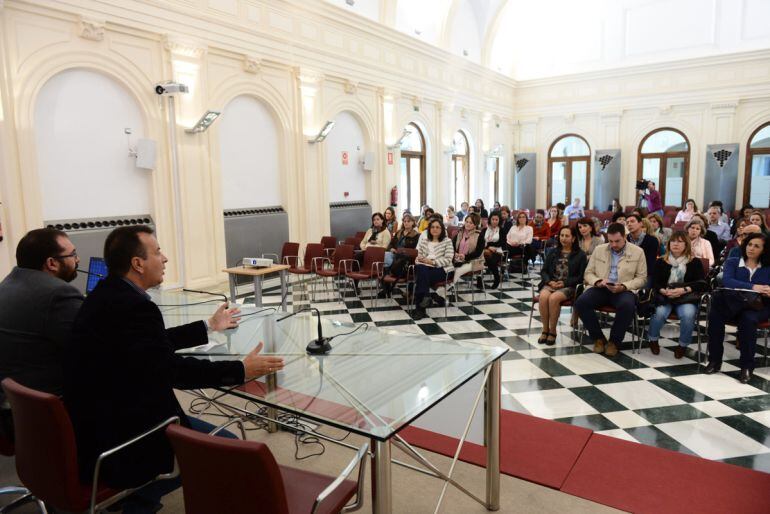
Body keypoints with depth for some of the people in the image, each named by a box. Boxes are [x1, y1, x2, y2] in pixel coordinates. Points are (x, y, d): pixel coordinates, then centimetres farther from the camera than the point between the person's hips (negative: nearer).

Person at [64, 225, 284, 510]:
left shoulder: (106, 295, 6)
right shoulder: (133, 306, -25)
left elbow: (156, 342, 15)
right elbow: (171, 370, -24)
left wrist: (209, 326, 24)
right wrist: (241, 370, -17)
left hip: (94, 424, 10)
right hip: (113, 442, -10)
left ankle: (140, 495, 27)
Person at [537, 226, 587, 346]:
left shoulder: (580, 254, 7)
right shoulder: (553, 252, 18)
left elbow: (581, 276, 0)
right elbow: (543, 271, 15)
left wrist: (564, 283, -13)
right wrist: (549, 281, -6)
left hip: (568, 286, -3)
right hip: (550, 283, 3)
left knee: (553, 298, -34)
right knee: (543, 296, -32)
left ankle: (552, 331, -18)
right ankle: (545, 330, -18)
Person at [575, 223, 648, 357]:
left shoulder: (637, 252, 6)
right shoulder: (599, 250, 11)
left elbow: (641, 278, 3)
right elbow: (588, 273, 12)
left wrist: (623, 286, -14)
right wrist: (598, 282, -11)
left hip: (624, 290, -2)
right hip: (600, 289, 2)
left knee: (627, 305, -37)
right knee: (580, 302, -27)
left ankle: (614, 341, -13)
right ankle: (598, 338, -7)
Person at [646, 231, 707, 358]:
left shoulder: (695, 262, 8)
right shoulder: (661, 262, 12)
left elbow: (702, 284, -1)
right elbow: (654, 282, 7)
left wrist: (684, 290, -17)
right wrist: (664, 291, -15)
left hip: (686, 298, -1)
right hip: (664, 297, 1)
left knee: (688, 314, -33)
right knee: (659, 313, -31)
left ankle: (683, 345, -6)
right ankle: (653, 340, -1)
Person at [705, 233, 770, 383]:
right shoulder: (732, 262, 11)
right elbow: (726, 281, -11)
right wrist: (752, 287, -25)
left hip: (757, 307, 0)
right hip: (732, 304, 0)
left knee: (748, 319, -36)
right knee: (715, 314, -33)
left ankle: (747, 366, -23)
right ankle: (714, 360, -20)